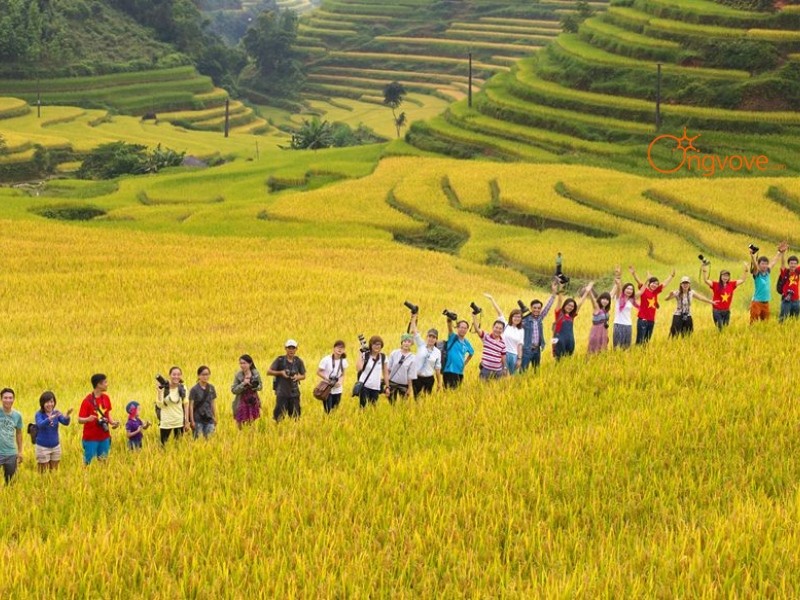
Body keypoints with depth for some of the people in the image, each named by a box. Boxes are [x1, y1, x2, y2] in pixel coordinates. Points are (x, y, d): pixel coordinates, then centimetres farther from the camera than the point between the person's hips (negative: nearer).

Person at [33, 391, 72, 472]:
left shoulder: (56, 413, -2)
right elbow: (40, 424, -31)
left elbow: (65, 422, -17)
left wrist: (67, 416, -41)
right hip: (42, 447, -3)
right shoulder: (39, 414, -11)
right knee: (43, 472, 4)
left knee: (54, 471, 13)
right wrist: (51, 418, -50)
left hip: (55, 446, 3)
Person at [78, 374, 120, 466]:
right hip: (91, 438, -6)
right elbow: (80, 420, -13)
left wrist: (112, 422, -3)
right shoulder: (87, 401, -15)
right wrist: (88, 419, -34)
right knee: (88, 463, -2)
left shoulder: (106, 398, 3)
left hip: (104, 437, 6)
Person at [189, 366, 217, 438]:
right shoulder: (194, 389, -7)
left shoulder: (211, 388, 5)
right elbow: (191, 406, -6)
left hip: (209, 419, 4)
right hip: (198, 419, -4)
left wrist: (215, 417, 12)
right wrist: (192, 421, -9)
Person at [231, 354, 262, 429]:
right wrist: (243, 384, -22)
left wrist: (255, 386, -16)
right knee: (240, 424, 1)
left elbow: (260, 386, 6)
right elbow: (233, 390, -9)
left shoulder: (256, 373, -4)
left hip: (253, 401, 2)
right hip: (241, 402, -2)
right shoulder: (238, 375, -9)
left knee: (251, 422, 6)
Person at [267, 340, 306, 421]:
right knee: (280, 415, -5)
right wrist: (280, 372, -15)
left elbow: (303, 376, 13)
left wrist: (298, 377, -9)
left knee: (295, 415, 5)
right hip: (282, 393, -3)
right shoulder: (280, 360, -3)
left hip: (294, 393, 3)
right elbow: (269, 372, -1)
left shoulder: (298, 361, 5)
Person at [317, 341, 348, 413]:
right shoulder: (326, 360, -13)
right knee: (328, 412, -9)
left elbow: (342, 375, 10)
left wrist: (340, 381, -11)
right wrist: (327, 379, -21)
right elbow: (318, 372, -8)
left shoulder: (343, 361, 0)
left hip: (337, 390, 4)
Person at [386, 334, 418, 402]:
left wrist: (409, 388, -3)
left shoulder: (412, 358, -9)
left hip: (404, 385, -1)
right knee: (391, 403, 6)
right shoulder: (394, 353, -4)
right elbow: (388, 368, 2)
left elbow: (411, 376, -5)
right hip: (392, 383, 1)